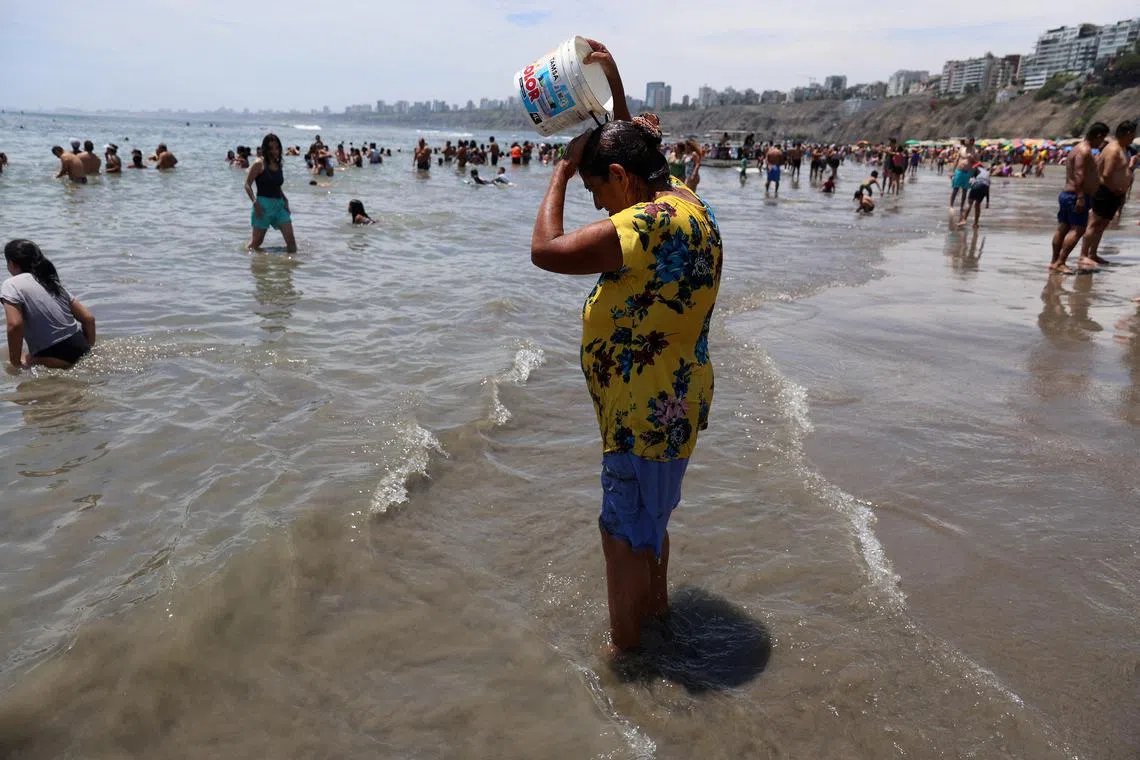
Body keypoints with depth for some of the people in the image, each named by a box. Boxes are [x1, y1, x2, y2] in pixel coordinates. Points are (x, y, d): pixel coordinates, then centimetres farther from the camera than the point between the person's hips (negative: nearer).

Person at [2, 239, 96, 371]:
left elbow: (15, 325, -20)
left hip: (56, 358, -8)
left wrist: (15, 363, -8)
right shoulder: (53, 283, 16)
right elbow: (89, 318, 13)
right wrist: (89, 350, 22)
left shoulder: (11, 284, -5)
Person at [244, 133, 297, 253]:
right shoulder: (259, 164, -6)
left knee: (291, 241, -6)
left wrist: (285, 199, 9)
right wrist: (255, 202, -19)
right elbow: (247, 185, -8)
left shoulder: (278, 165, 12)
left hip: (279, 205, 5)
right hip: (264, 205, -5)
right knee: (256, 243, 4)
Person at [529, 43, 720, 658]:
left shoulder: (649, 223, -27)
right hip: (671, 398, 10)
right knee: (650, 516, 28)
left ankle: (624, 648, 22)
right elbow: (637, 148, 25)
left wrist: (563, 171, -14)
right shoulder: (682, 200, 4)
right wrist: (614, 84, 20)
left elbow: (546, 250, -27)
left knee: (625, 533, 5)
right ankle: (656, 604, 49)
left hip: (646, 410, -10)